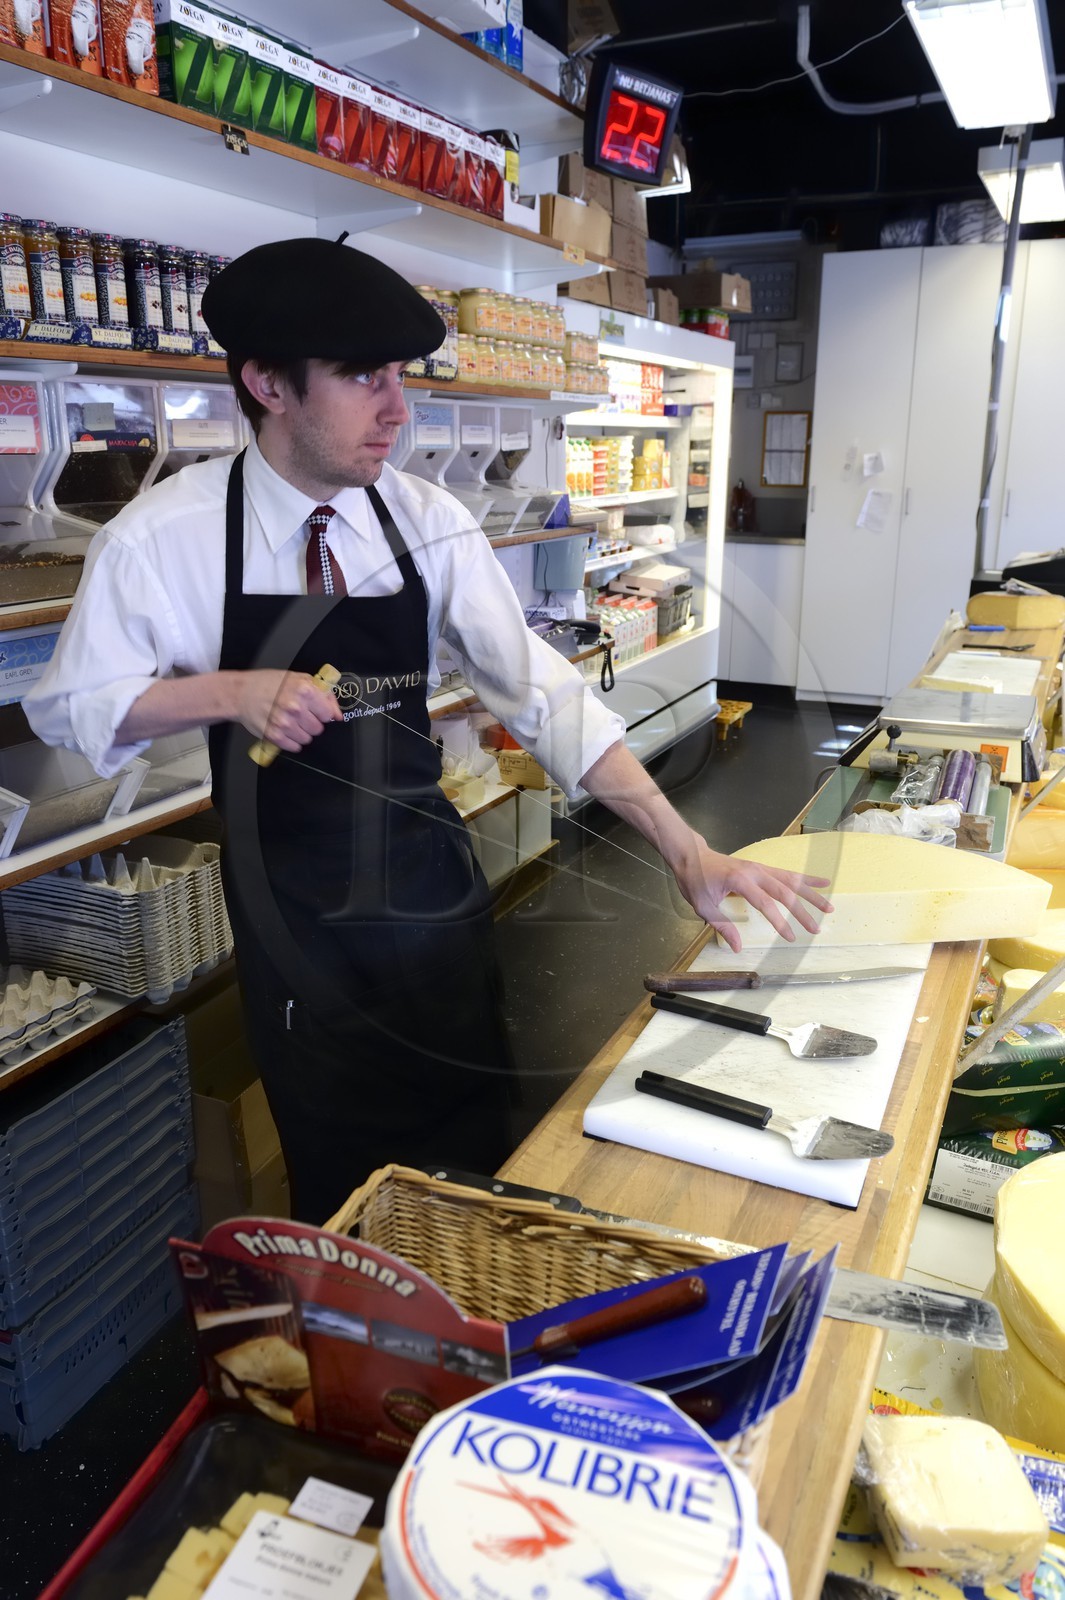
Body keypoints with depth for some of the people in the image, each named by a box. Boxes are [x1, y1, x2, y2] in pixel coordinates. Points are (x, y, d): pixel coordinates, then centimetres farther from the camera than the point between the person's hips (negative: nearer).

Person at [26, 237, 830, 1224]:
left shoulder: (427, 524, -8)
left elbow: (535, 688, -11)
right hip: (294, 909, -2)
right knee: (344, 1178, 15)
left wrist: (684, 849, -19)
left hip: (432, 880, 3)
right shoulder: (165, 538, -14)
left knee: (482, 1150, 18)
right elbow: (68, 704, -5)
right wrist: (230, 692, -24)